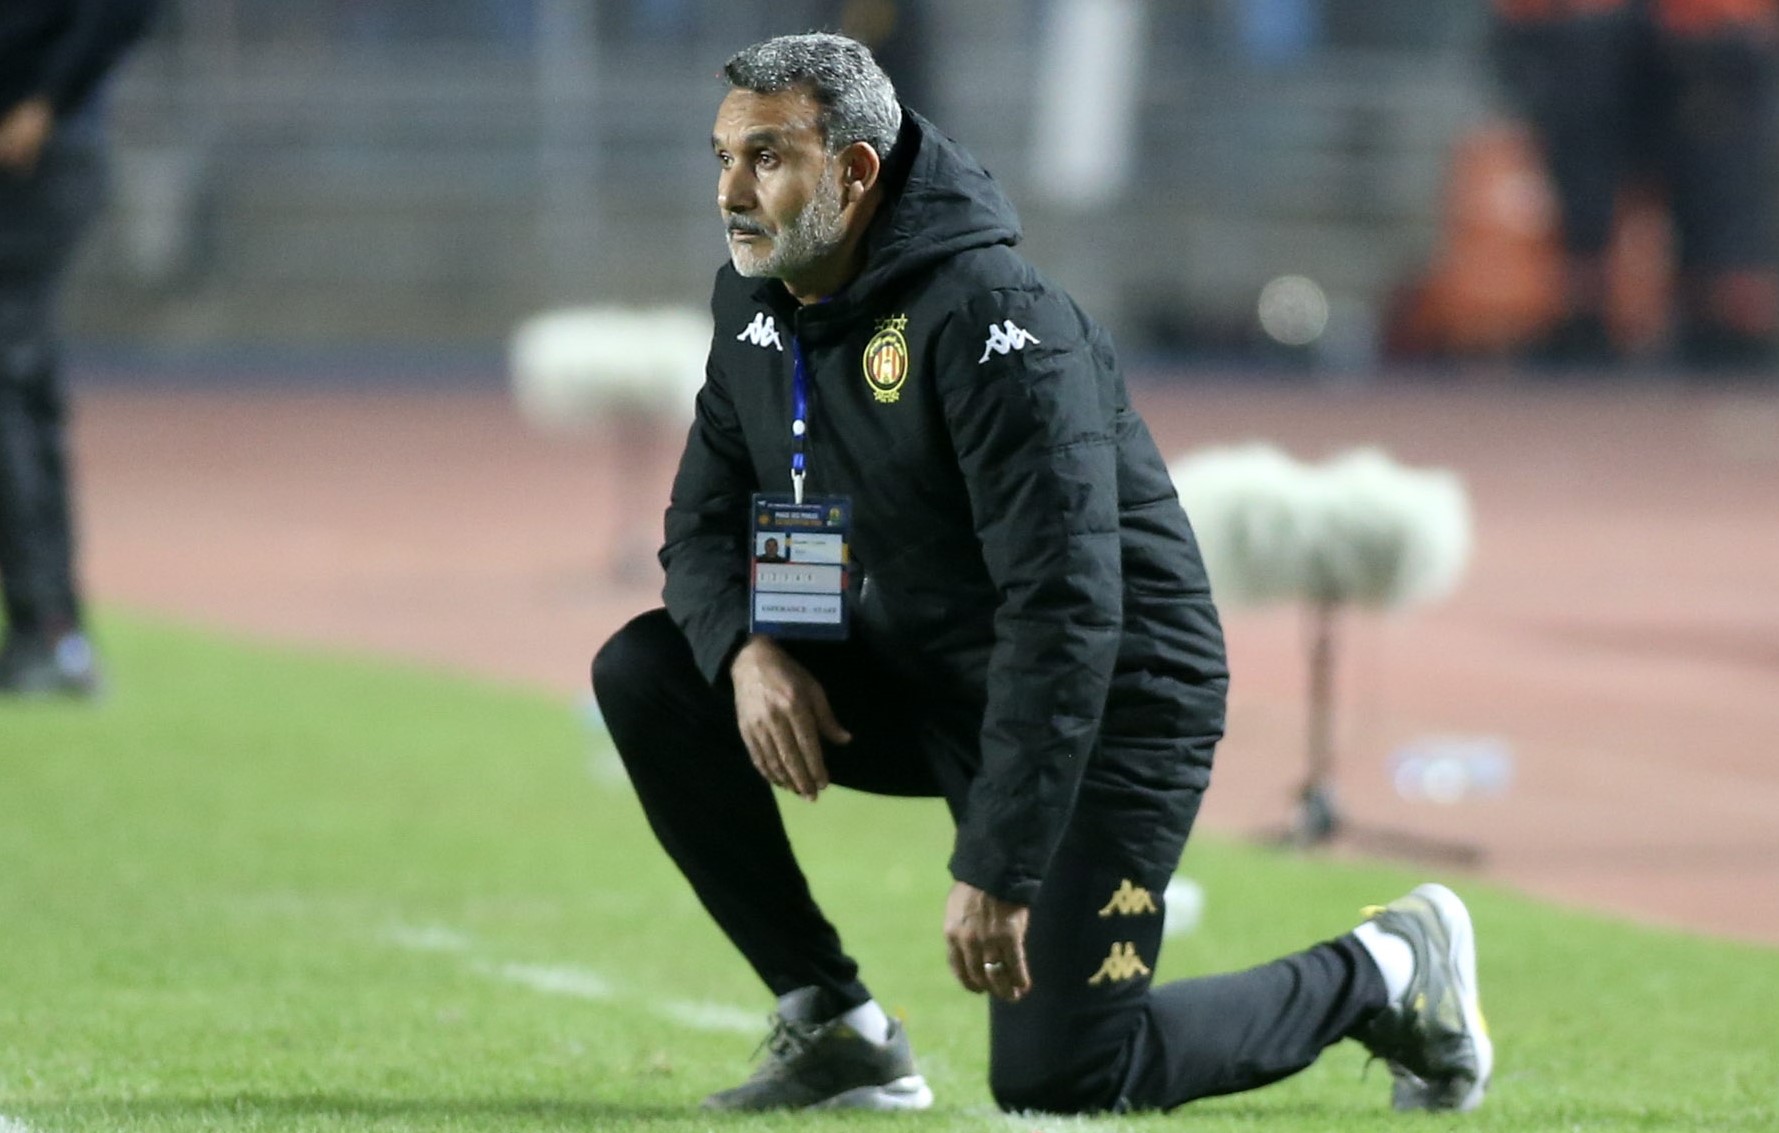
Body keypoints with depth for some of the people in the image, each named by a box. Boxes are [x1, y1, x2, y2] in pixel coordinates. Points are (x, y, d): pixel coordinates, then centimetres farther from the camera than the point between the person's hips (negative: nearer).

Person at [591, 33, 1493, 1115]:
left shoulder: (988, 319, -27)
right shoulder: (756, 301, 0)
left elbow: (1065, 616, -31)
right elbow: (706, 525, 6)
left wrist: (996, 871, -34)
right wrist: (746, 648, -20)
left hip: (1110, 708, -8)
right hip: (923, 683, 8)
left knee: (1052, 1078, -13)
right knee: (647, 671, -7)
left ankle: (1386, 975, 11)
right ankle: (834, 1027, -1)